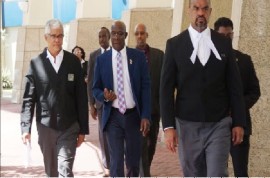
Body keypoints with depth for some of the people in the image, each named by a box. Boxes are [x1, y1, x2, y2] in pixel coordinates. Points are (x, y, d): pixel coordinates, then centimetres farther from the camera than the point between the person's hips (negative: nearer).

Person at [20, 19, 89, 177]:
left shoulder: (74, 62, 1)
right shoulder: (36, 63, 1)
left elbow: (81, 97, 3)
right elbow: (29, 98, 0)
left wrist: (83, 129, 1)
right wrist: (26, 128, -8)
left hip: (69, 127, -1)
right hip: (45, 126, 1)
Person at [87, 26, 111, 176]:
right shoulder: (93, 55, 6)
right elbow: (91, 81, 5)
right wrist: (91, 104, 1)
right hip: (101, 100, 1)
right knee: (103, 134, 2)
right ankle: (107, 166, 10)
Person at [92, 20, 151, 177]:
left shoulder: (138, 56, 0)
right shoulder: (102, 59, 2)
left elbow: (146, 87, -1)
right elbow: (96, 88, 7)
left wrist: (146, 116, -8)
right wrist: (104, 96, -16)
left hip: (134, 115, 0)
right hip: (113, 116, 0)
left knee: (134, 160, 12)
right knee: (116, 161, -1)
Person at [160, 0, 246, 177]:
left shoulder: (224, 43, 5)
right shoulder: (174, 44, 2)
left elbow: (234, 86, 6)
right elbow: (167, 88, -1)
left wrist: (239, 122, 1)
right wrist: (168, 126, -8)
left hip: (219, 124, 0)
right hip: (187, 125, 0)